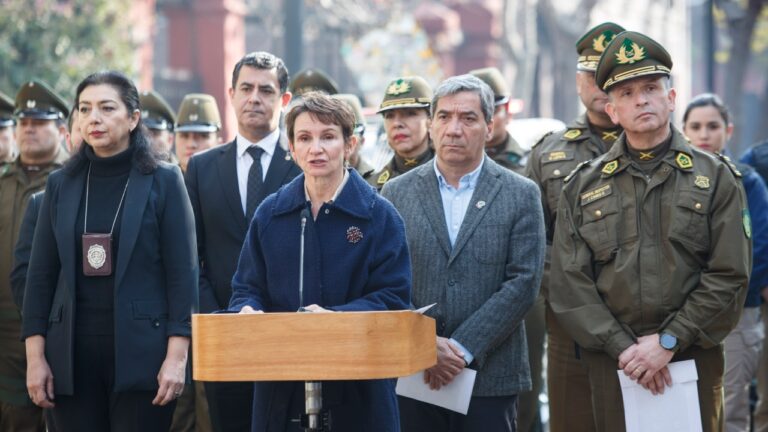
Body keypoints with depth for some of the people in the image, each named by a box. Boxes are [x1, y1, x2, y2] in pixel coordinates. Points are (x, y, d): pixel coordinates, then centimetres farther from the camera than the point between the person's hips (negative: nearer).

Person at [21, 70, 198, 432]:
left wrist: (176, 357, -11)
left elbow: (183, 273, -4)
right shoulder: (61, 184, 10)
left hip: (141, 352, -3)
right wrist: (35, 356, 2)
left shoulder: (163, 182, 1)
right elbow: (41, 274, 9)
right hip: (73, 354, 3)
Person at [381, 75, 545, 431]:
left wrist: (463, 348, -12)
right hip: (412, 377, 1)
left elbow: (523, 282, -5)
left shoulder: (521, 195, 4)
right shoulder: (396, 194, 8)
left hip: (490, 377, -1)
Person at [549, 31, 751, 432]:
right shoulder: (582, 187, 7)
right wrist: (623, 348, -10)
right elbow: (568, 284, 1)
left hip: (694, 361, -1)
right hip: (612, 365, 1)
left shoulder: (716, 178, 3)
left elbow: (728, 277, -4)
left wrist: (668, 342, -12)